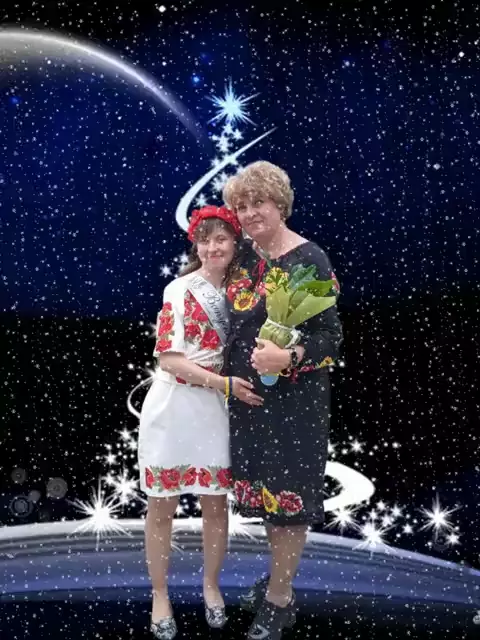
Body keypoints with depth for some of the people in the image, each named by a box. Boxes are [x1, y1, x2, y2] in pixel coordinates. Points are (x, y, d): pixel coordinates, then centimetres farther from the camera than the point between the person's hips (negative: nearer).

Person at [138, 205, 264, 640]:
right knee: (163, 506, 7)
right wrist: (224, 382, -19)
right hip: (173, 405, -3)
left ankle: (211, 586, 32)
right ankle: (160, 595, 24)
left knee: (216, 503, 12)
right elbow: (170, 359, -13)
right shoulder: (180, 290, -8)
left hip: (217, 407, 3)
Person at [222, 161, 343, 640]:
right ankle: (279, 574, 38)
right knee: (262, 488, 17)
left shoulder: (309, 260, -14)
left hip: (293, 397, -7)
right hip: (248, 394, 7)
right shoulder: (245, 256, 6)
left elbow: (331, 337, -16)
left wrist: (288, 358, -31)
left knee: (287, 494, 4)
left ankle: (279, 600, 20)